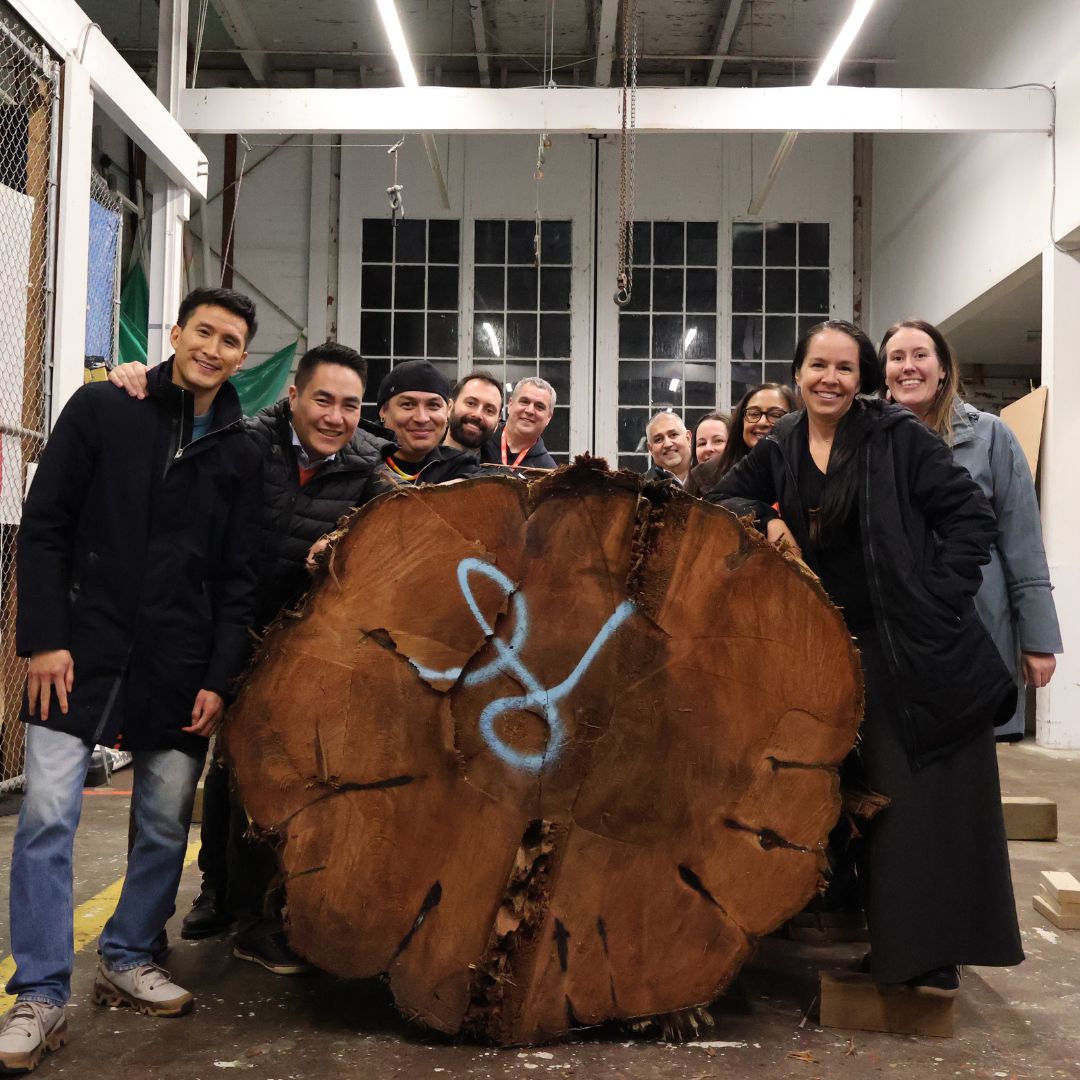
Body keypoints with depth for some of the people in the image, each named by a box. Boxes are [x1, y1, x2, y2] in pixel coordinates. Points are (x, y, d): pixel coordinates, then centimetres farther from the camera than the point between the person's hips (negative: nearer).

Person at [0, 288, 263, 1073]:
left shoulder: (240, 455, 7)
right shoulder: (102, 408, 2)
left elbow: (238, 578, 6)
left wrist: (219, 678, -1)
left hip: (178, 667, 2)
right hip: (80, 651, -2)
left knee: (167, 821, 6)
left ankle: (128, 960, 26)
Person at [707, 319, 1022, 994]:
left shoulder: (898, 437, -6)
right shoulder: (779, 451, 6)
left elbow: (972, 515, -8)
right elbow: (718, 506, 11)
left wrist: (940, 599, -14)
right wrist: (764, 520, -9)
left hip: (922, 646, -4)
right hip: (840, 651, 4)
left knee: (932, 798, 0)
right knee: (879, 800, 11)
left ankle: (935, 951, 13)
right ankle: (898, 947, 24)